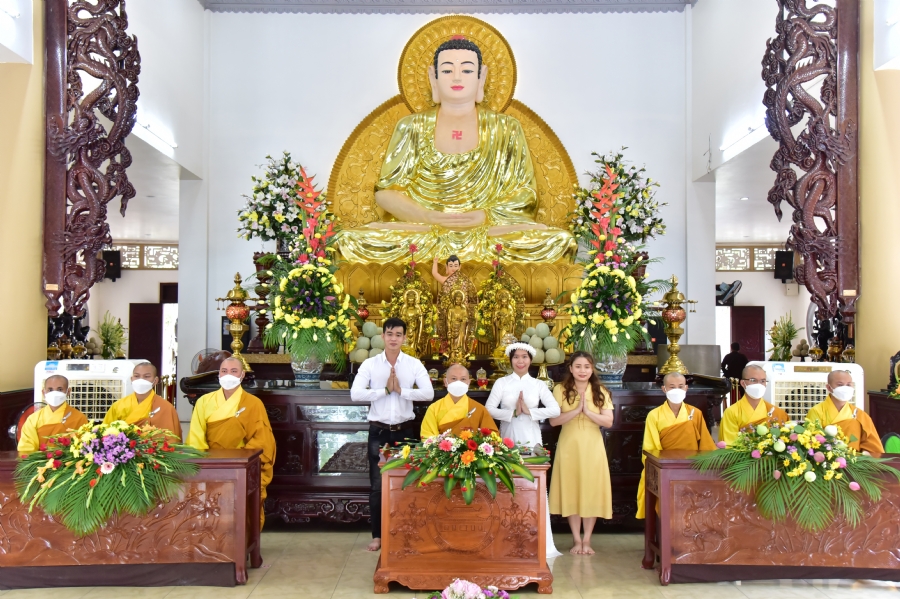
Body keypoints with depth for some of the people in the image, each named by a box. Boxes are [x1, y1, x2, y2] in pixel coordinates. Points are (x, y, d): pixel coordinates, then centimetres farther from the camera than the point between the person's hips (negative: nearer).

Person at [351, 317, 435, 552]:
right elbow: (355, 394, -14)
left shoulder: (414, 364, -2)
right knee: (378, 485, 5)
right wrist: (385, 390, -16)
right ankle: (377, 535, 17)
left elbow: (428, 393, -13)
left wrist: (401, 390, -19)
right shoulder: (370, 364, -3)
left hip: (405, 430, 1)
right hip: (379, 431, -1)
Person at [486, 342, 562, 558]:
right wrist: (513, 413, -15)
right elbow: (489, 409, -6)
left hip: (531, 439, 0)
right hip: (508, 439, 0)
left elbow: (555, 410, -5)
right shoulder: (502, 383, 4)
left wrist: (529, 411, -13)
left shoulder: (538, 384, 6)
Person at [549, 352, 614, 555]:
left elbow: (608, 422, -4)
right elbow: (554, 420, -9)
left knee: (592, 492, 4)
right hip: (569, 446, -1)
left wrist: (587, 411, -16)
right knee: (571, 491, 3)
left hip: (592, 447, 1)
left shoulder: (601, 392, 4)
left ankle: (587, 540, 16)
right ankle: (576, 540, 16)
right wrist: (576, 410, -18)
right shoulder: (560, 390, -1)